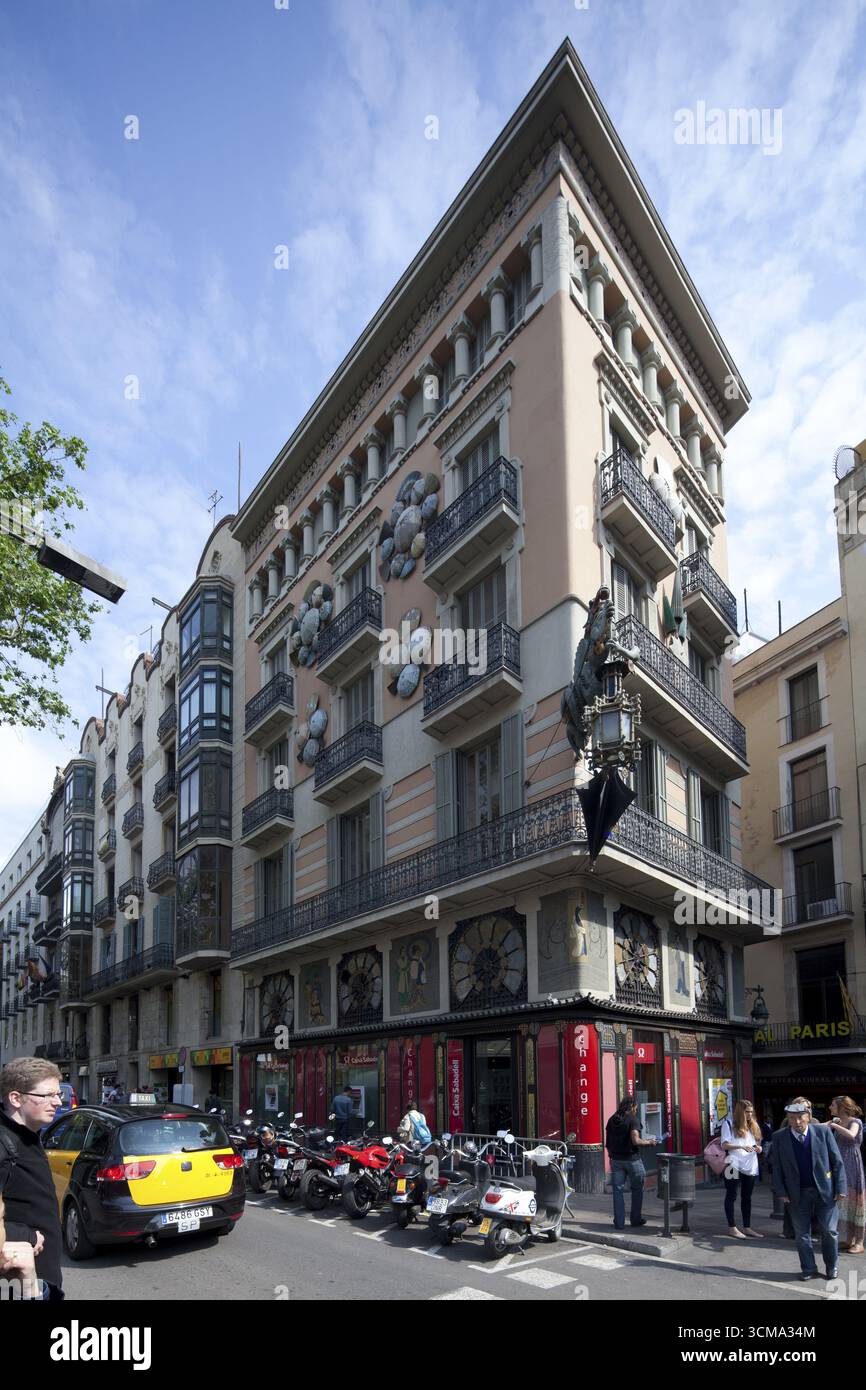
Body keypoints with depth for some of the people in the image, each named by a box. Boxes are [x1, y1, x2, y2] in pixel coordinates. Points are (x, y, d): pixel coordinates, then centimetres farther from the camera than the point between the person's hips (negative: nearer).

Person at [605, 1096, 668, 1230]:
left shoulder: (611, 1120, 7)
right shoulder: (633, 1119, -11)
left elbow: (607, 1143, 10)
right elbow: (635, 1141, -22)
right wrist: (649, 1142, -8)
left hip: (616, 1159, 4)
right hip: (632, 1158, -4)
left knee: (618, 1190, 6)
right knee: (637, 1189, 14)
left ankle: (619, 1222, 5)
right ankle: (635, 1219, 21)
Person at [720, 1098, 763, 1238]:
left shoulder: (752, 1125, 13)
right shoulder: (729, 1123, -6)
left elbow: (757, 1143, 22)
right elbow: (724, 1145, -12)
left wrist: (758, 1148, -2)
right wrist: (742, 1147, -24)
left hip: (750, 1166, 6)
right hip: (734, 1166, -6)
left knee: (747, 1197, 11)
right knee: (731, 1196, 3)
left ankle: (747, 1227, 19)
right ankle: (732, 1227, 10)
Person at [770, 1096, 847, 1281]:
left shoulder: (823, 1131, -8)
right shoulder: (779, 1137, -5)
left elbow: (837, 1161, -3)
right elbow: (777, 1167, 1)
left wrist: (840, 1188, -6)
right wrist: (781, 1191, -5)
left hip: (825, 1191, -1)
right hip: (797, 1194, 1)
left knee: (829, 1231, 8)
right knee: (802, 1234, 8)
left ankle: (832, 1266, 29)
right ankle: (809, 1269, 23)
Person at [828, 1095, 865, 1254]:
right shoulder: (837, 1122, 11)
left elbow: (851, 1135, -29)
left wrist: (834, 1125, -21)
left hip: (852, 1166, -7)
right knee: (843, 1203, 10)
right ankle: (849, 1240, 19)